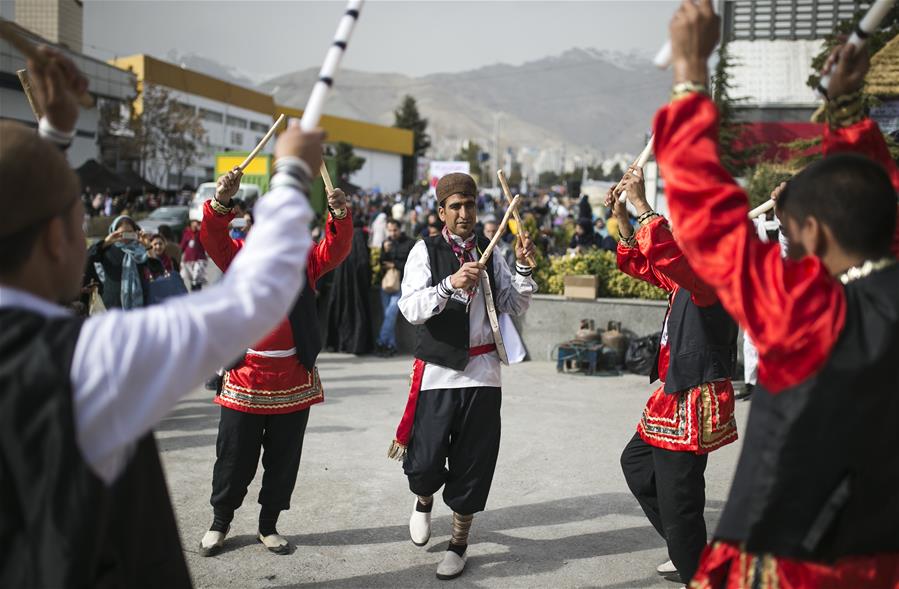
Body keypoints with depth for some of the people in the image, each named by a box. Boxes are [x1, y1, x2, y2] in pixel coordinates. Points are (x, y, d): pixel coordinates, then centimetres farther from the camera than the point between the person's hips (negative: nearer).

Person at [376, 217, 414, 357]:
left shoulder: (409, 244, -3)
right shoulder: (385, 243, 12)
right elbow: (380, 263, 9)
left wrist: (395, 265, -8)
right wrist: (385, 251, -9)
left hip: (401, 284, -5)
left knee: (391, 312, -15)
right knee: (388, 315, 5)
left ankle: (381, 342, -11)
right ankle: (391, 344, 10)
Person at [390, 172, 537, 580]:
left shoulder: (489, 254, 10)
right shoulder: (426, 251, -2)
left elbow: (516, 306, 9)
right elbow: (410, 309, -14)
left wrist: (522, 266, -5)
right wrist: (449, 284, -30)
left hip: (482, 373, 3)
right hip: (438, 371, -3)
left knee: (473, 463, 7)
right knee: (425, 463, -3)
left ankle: (458, 544, 26)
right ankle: (424, 501, 35)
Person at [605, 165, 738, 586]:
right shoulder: (688, 277, 11)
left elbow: (667, 254, -38)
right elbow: (640, 263, 22)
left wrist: (641, 205, -31)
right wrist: (621, 216, 12)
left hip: (694, 402, -11)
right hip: (674, 396, 11)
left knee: (677, 502, -6)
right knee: (636, 461, 25)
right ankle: (688, 552, 34)